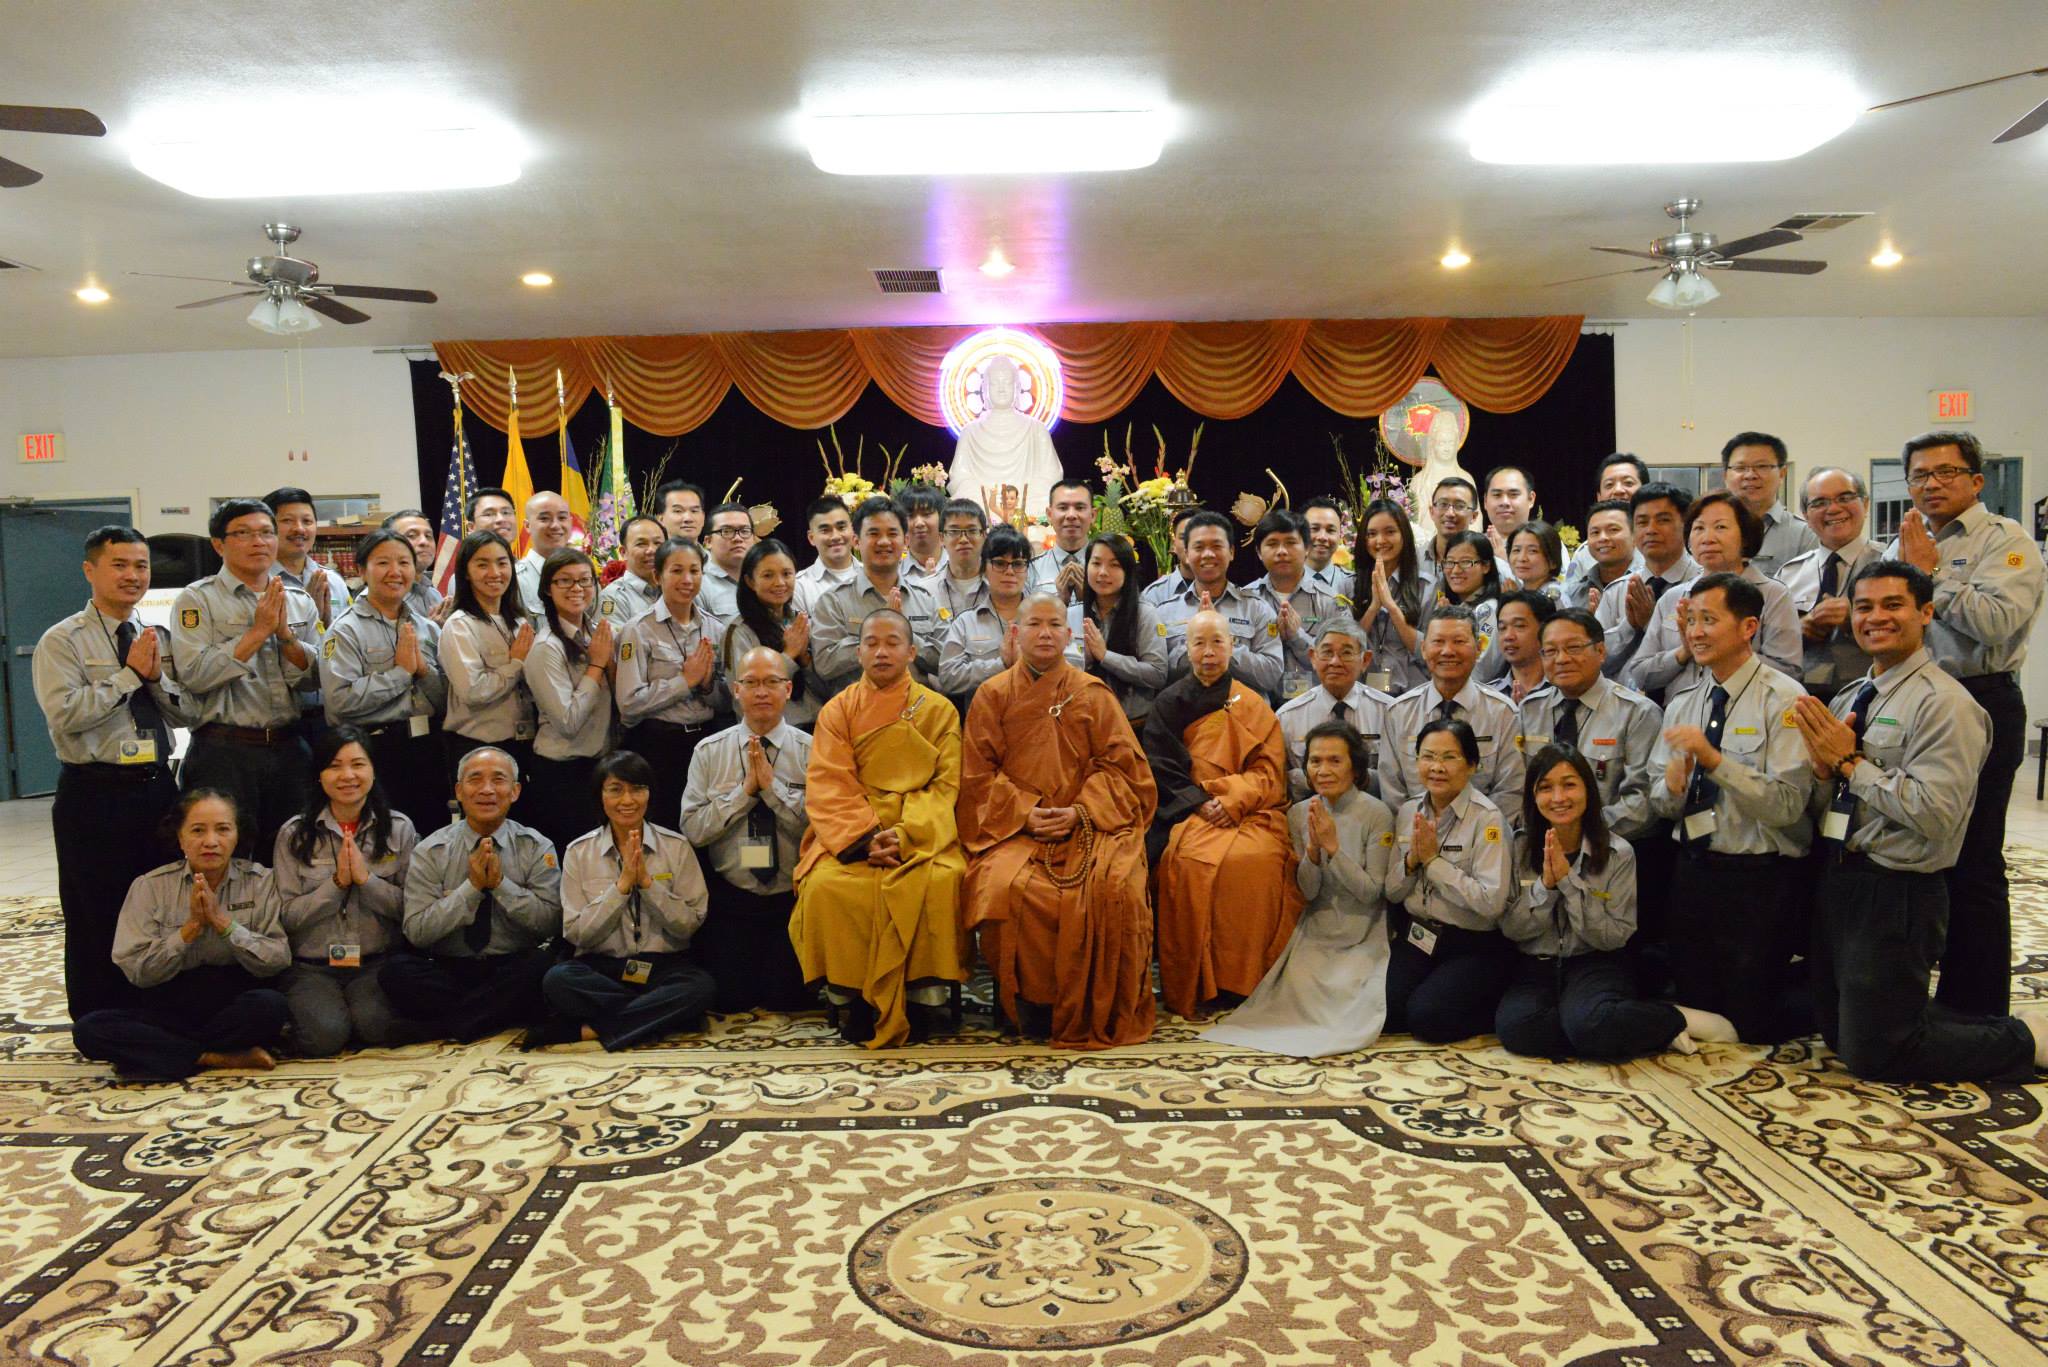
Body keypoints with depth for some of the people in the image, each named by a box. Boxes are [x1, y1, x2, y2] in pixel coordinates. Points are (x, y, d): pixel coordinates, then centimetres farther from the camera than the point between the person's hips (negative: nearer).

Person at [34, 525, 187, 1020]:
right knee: (98, 922, 4)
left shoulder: (160, 639, 10)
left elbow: (184, 714, 6)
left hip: (157, 788, 5)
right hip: (94, 794, -5)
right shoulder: (62, 641, -5)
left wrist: (158, 675, -10)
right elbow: (65, 713, -19)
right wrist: (130, 674, -16)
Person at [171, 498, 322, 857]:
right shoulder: (197, 600, 0)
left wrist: (285, 633, -9)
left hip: (289, 749, 4)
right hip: (224, 752, -4)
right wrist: (259, 631, -11)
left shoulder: (299, 602, 12)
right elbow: (194, 674, -14)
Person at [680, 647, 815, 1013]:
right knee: (729, 1002, -2)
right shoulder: (709, 752, 3)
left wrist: (771, 785, -18)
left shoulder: (810, 751, -3)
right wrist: (746, 789, -14)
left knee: (791, 1003, -3)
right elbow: (692, 828, -7)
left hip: (792, 900, -1)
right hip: (730, 900, 1)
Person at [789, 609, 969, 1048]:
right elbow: (828, 788, 0)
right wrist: (865, 838, -17)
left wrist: (906, 835, -17)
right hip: (850, 835, 1)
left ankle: (925, 992, -14)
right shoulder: (837, 710, 10)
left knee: (939, 882, -32)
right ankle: (850, 997, -12)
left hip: (922, 834, 0)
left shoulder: (939, 711, 9)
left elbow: (946, 786, 0)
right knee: (829, 886, -30)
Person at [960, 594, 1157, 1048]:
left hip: (1088, 824, 0)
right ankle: (1031, 1001, -10)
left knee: (1112, 885, -29)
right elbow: (979, 773, 4)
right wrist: (1025, 812, -11)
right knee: (1007, 887, -31)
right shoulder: (992, 696, 10)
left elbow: (1120, 765, 5)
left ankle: (1099, 1009, -11)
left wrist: (1079, 812, -11)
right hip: (1015, 826, 0)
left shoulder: (1094, 695, 10)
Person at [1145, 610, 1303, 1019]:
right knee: (1191, 861, -35)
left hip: (1248, 813, 1)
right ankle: (1194, 989, -25)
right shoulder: (1170, 703, 12)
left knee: (1255, 860, -33)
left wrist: (1231, 799, -12)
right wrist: (1199, 802, -12)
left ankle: (1245, 983, -21)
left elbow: (1268, 772, 7)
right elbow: (1160, 769, 4)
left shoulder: (1254, 706, 15)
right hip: (1188, 815, -1)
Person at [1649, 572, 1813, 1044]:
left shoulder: (1783, 700, -12)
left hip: (1760, 882, -6)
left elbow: (1787, 805, -21)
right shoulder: (1683, 704, 8)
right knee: (1692, 1009, 12)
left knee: (1750, 1023, 4)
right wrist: (1672, 786, -15)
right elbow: (1659, 805, 8)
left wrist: (1713, 759, -29)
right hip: (1692, 873, 6)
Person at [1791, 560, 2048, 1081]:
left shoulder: (1945, 703, -14)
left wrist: (1851, 762, -17)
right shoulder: (1845, 700, 10)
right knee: (1838, 1034, 16)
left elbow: (1934, 813, -24)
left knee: (1870, 1055, -1)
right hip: (1836, 882, 8)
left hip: (1895, 895, -8)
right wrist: (1823, 769, -11)